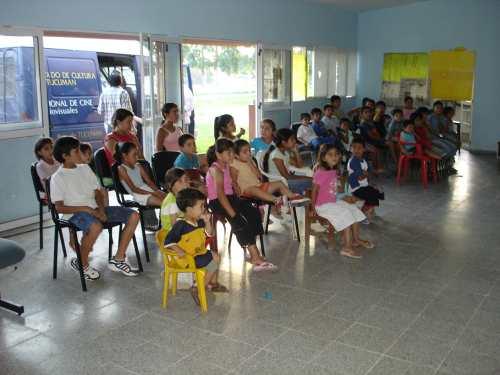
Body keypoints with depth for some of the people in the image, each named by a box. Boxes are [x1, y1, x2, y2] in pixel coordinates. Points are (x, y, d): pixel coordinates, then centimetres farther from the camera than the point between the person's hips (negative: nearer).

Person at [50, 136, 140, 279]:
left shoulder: (85, 168, 13)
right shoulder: (57, 178, -5)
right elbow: (59, 208, -9)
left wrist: (101, 209, -5)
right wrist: (85, 208, -19)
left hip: (94, 209, 7)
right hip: (75, 213, -7)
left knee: (133, 215, -7)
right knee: (96, 226, -41)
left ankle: (118, 259, -4)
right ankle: (82, 264, -12)